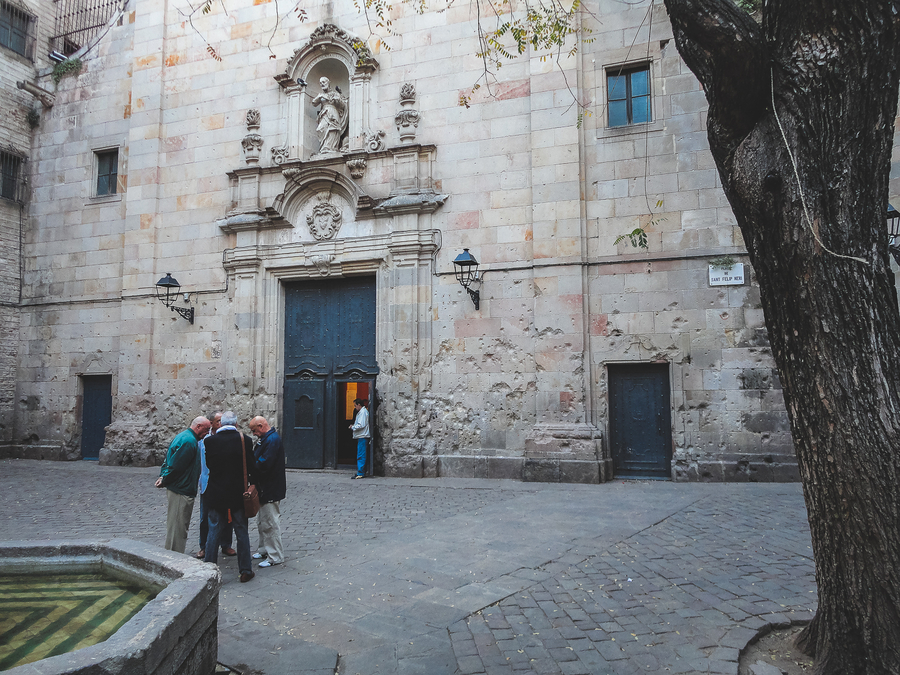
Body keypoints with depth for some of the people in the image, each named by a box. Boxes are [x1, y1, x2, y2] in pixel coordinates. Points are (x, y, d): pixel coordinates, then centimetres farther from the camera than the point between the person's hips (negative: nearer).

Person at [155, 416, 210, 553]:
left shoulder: (182, 436, 14)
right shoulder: (190, 441, -20)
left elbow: (168, 458, 17)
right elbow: (176, 465, -22)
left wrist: (163, 476, 6)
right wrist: (164, 481, -9)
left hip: (175, 490, 10)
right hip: (182, 491, -10)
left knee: (175, 526, 18)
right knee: (179, 527, -3)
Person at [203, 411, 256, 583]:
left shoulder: (210, 441, -8)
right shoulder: (245, 440, -10)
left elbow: (208, 464, 4)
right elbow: (251, 467, -5)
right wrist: (251, 481, 14)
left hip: (216, 494, 1)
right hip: (238, 494, 0)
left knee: (214, 532, 11)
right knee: (242, 532, 10)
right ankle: (245, 570, 16)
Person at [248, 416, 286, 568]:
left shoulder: (272, 440, -20)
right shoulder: (266, 439, 13)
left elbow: (264, 464, -27)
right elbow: (259, 459, 15)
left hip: (271, 490, -11)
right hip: (264, 488, 11)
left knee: (270, 523, -3)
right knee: (262, 522, 20)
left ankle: (275, 557, 5)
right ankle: (264, 550, 34)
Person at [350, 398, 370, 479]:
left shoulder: (363, 412, -12)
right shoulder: (360, 412, 20)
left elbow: (361, 425, -20)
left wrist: (353, 427, -6)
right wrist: (354, 425, 11)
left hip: (362, 437, -10)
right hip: (361, 436, 10)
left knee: (360, 456, -10)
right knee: (360, 455, 12)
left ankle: (360, 473, -10)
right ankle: (361, 472, 16)